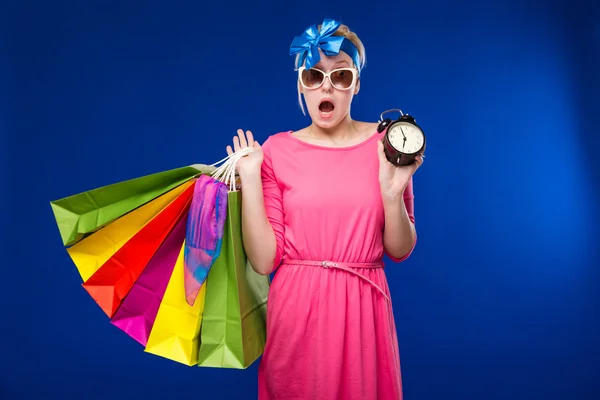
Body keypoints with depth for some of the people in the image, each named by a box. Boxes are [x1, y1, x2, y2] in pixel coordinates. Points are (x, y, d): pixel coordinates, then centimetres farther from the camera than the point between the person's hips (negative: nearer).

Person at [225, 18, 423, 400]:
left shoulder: (388, 144, -1)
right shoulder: (276, 150, -3)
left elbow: (400, 250, 1)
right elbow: (264, 260, -8)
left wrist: (392, 192, -16)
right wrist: (250, 179, -14)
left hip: (363, 309, 1)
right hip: (296, 309, 0)